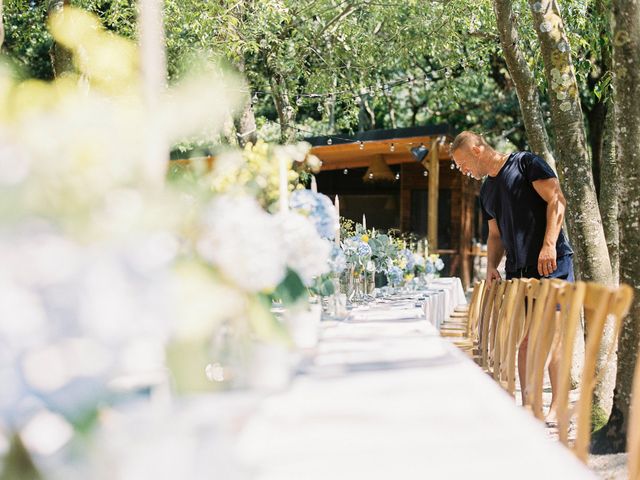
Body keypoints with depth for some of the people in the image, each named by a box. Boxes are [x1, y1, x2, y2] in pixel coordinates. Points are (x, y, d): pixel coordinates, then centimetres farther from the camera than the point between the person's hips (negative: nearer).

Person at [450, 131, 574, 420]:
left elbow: (556, 200, -11)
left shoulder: (525, 163, -3)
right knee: (524, 338, 5)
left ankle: (557, 407, -1)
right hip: (517, 271, 7)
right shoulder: (486, 192, 19)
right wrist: (491, 266, 7)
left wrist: (549, 245, -20)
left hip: (551, 264, -7)